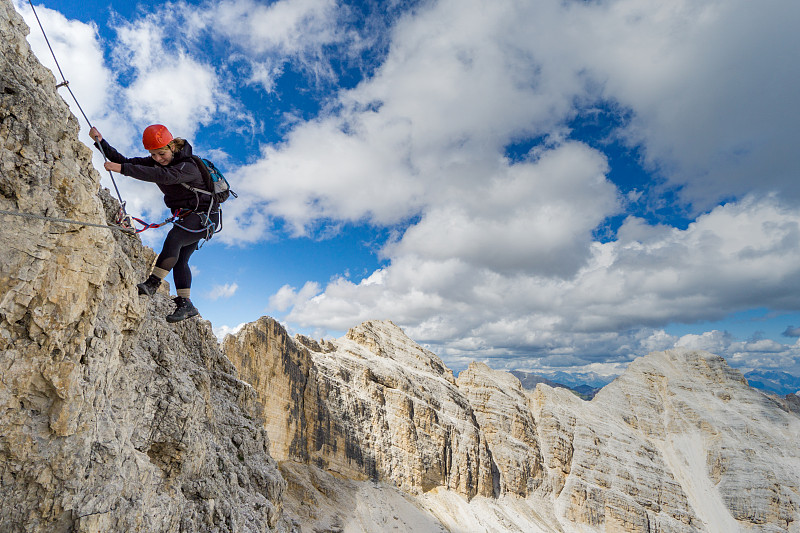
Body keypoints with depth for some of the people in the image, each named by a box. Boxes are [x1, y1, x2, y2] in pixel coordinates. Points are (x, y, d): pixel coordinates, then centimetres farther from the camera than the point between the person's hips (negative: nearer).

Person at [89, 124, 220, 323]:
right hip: (187, 217, 9)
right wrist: (100, 142, -8)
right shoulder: (155, 162, 4)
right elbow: (126, 161, 4)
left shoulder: (189, 166, -24)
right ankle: (185, 304, 5)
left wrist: (122, 169, -45)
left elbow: (163, 175, -41)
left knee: (173, 239, -31)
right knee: (179, 259, 2)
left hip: (205, 216, -9)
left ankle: (152, 284, -28)